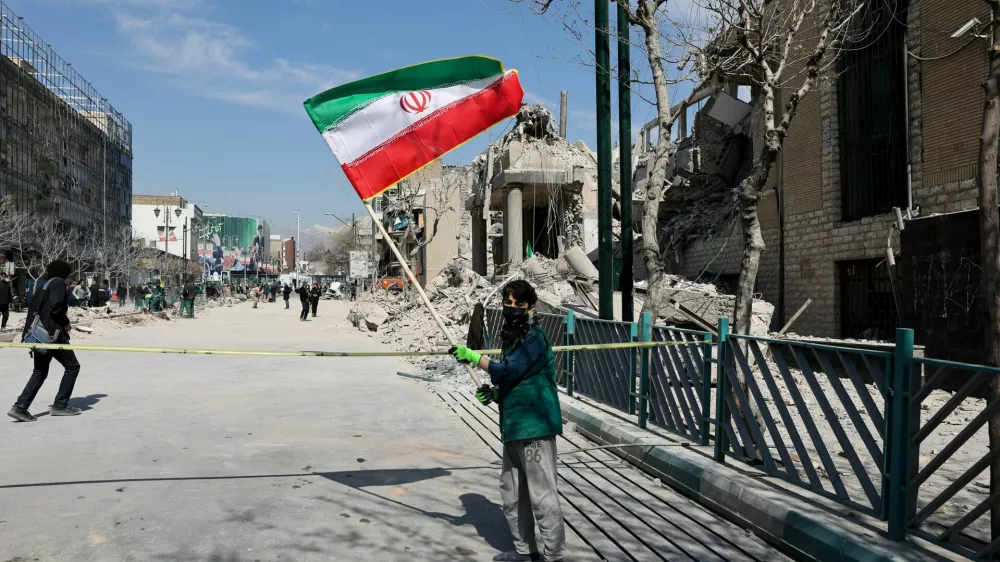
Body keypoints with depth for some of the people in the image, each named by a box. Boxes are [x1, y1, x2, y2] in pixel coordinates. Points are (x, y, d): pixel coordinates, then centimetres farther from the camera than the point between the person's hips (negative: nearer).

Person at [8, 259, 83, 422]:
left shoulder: (43, 286, 19)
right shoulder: (58, 282, -6)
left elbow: (33, 309, 17)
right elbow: (56, 306, -19)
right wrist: (66, 323, -6)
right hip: (53, 334, -8)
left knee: (40, 372, 14)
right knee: (72, 366, 4)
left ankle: (20, 407, 4)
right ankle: (60, 405, 4)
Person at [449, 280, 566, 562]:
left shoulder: (534, 337, -13)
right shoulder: (512, 337, 15)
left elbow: (509, 371, -22)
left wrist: (473, 356, -15)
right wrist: (494, 393, 6)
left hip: (534, 425, -10)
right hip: (514, 425, 10)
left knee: (541, 493, -6)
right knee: (512, 492, 17)